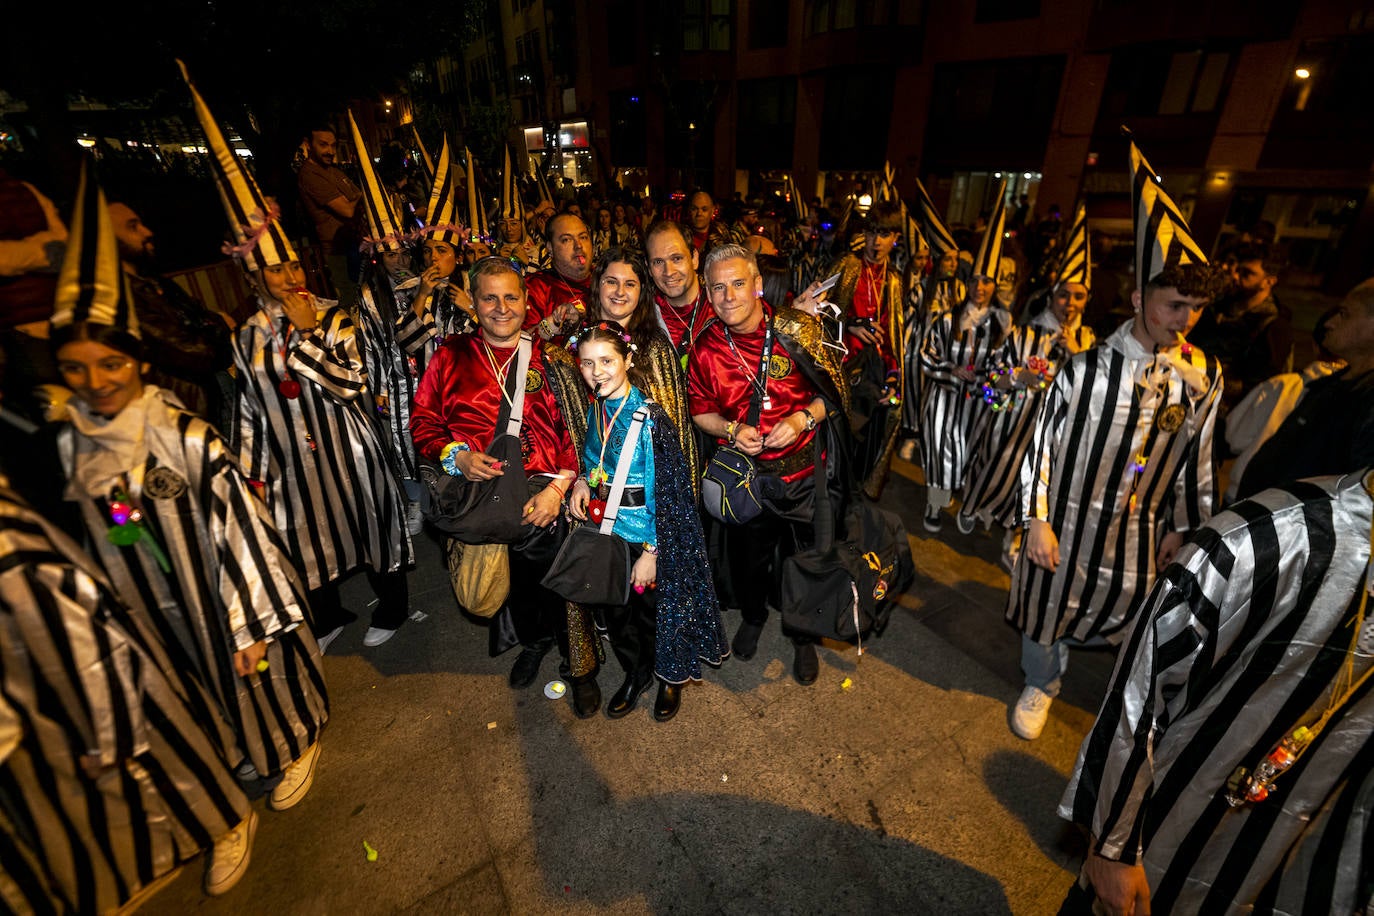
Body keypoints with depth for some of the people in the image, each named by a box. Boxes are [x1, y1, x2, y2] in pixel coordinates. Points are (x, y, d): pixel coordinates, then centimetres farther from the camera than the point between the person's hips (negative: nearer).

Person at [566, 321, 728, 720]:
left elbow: (668, 492, -20)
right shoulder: (594, 410, -2)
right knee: (614, 609, 18)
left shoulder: (649, 419, -22)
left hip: (645, 537, -6)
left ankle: (672, 678, 42)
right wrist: (581, 482, -4)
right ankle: (635, 674, 46)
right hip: (605, 530, 6)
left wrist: (651, 553, -18)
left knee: (653, 608, 13)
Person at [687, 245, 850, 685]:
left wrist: (805, 417, -22)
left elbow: (836, 390, -4)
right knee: (747, 555, 19)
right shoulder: (707, 349, -6)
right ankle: (753, 615, 53)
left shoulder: (797, 330, -12)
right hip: (742, 472, 2)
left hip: (803, 469, -1)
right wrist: (730, 429, -14)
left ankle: (803, 636, 42)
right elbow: (699, 409, 5)